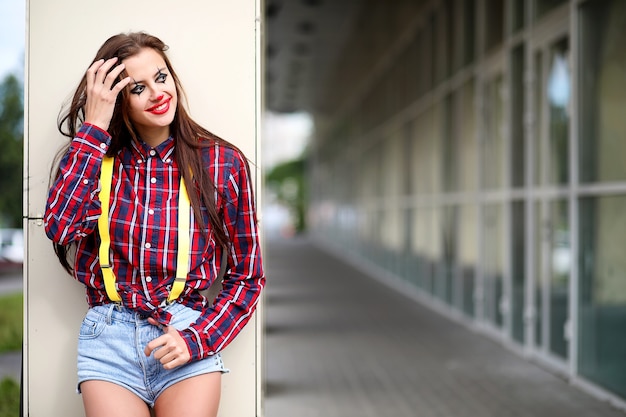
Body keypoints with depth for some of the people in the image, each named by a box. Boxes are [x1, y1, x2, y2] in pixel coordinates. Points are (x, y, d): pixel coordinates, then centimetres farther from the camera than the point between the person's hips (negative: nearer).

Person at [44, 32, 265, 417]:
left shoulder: (223, 163, 1)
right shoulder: (96, 160, 6)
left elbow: (247, 276, 5)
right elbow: (60, 226, -14)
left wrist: (196, 339, -10)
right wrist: (94, 126, -11)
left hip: (188, 335, -1)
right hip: (109, 341, 1)